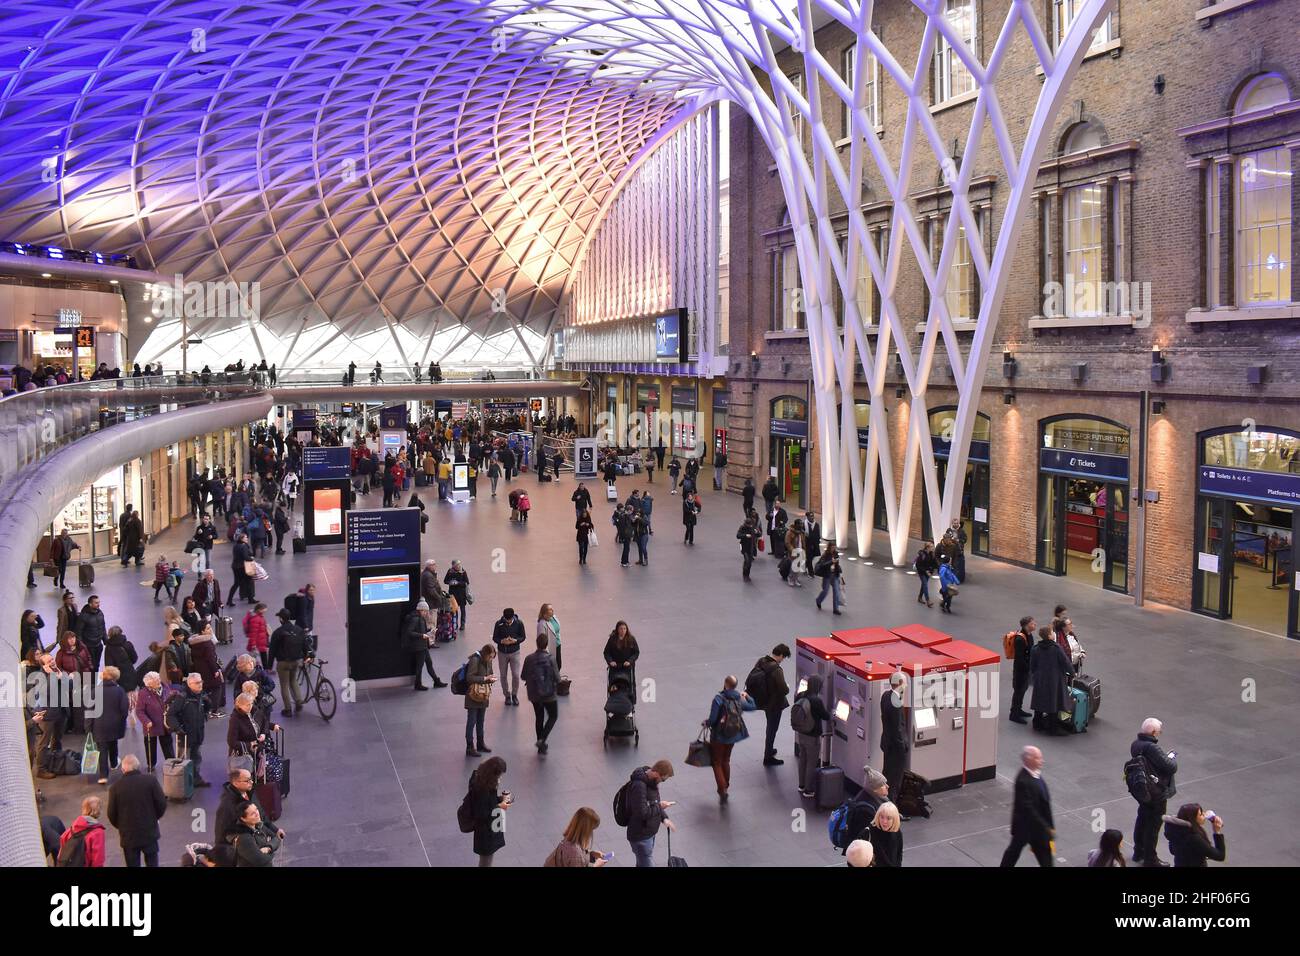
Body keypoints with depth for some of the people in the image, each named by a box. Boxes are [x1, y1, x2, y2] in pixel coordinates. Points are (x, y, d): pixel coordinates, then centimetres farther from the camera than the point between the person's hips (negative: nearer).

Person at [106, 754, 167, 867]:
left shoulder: (115, 787, -10)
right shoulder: (151, 780, -10)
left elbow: (112, 814, -4)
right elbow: (162, 804, -9)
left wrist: (121, 826, 16)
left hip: (128, 836, 0)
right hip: (150, 832, 0)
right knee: (152, 863, 17)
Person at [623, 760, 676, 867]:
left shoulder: (651, 781, 1)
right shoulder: (638, 786, -29)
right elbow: (641, 813, -31)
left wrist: (664, 818, 0)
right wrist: (659, 806, -19)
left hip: (650, 833, 9)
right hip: (640, 836, -9)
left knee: (642, 863, 22)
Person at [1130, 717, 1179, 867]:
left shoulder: (1135, 745, -3)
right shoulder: (1153, 748, -30)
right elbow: (1172, 767, -25)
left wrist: (1166, 757, 2)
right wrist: (1172, 757, -5)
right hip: (1157, 794, -8)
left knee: (1142, 821, 23)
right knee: (1153, 826, 7)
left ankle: (1138, 852, 39)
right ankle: (1150, 859, 20)